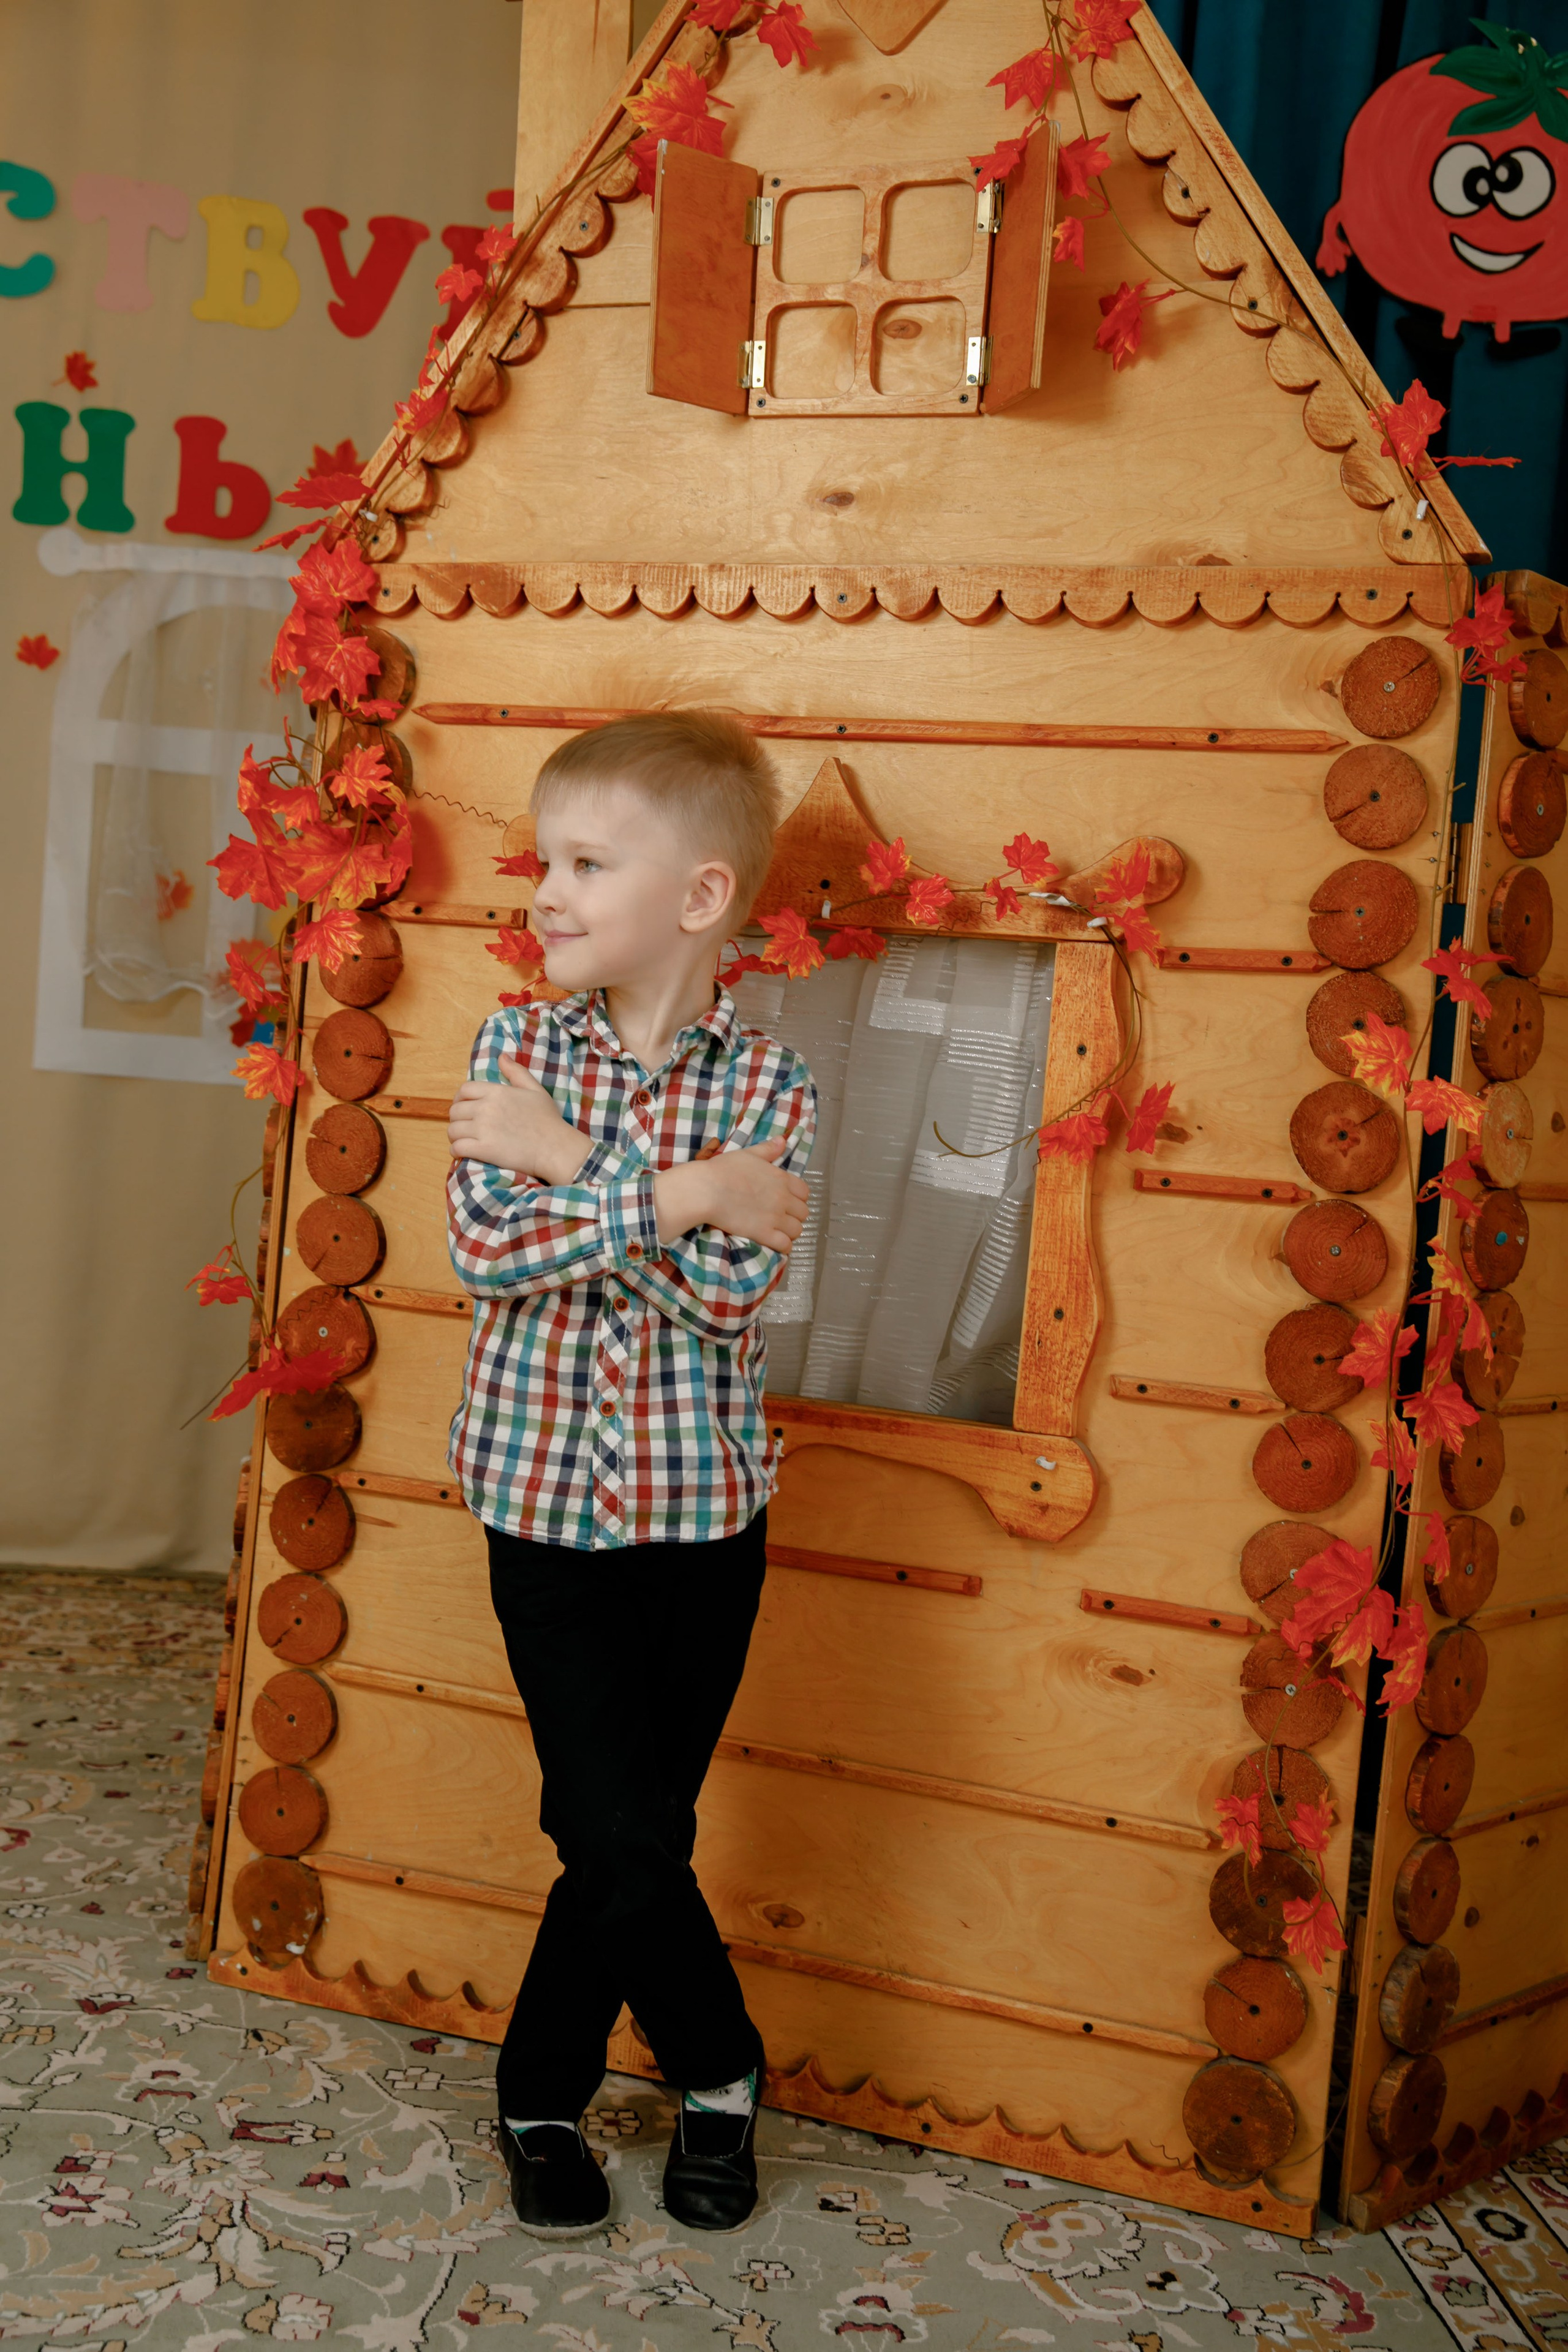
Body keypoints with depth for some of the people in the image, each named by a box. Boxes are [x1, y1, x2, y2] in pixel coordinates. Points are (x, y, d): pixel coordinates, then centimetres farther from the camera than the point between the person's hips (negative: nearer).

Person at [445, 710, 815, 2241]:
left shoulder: (766, 1083, -6)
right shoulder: (518, 1048, -2)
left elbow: (731, 1285, -20)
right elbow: (485, 1250, -16)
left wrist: (579, 1164, -22)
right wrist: (673, 1194, -22)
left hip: (704, 1516, 0)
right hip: (547, 1506, 0)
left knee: (632, 1832, 9)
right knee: (621, 1836, -4)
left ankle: (540, 2091, 31)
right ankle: (718, 2067, 23)